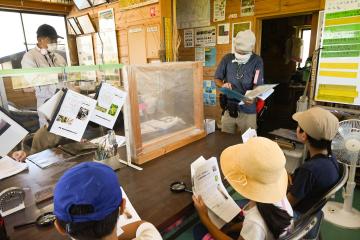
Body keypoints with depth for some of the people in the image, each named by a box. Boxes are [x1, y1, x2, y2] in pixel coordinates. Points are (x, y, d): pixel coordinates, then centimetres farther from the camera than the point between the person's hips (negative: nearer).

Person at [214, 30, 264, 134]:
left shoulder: (257, 61, -5)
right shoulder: (227, 59, 1)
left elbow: (258, 85, -9)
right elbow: (217, 79, 9)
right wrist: (223, 85, -14)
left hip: (248, 111, -2)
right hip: (228, 108, 2)